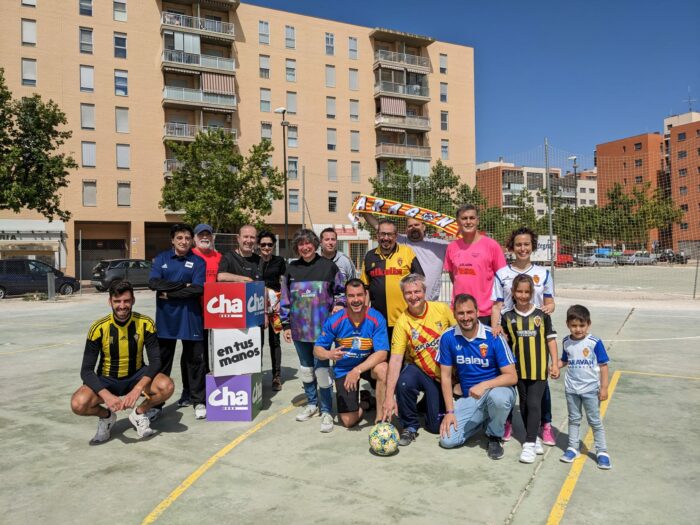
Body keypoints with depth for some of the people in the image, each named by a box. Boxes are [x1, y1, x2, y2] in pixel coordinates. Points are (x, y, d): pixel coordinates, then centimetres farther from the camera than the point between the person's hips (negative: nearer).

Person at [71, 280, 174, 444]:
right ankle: (106, 416, 6)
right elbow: (86, 370, -17)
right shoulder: (99, 328, -18)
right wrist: (107, 396, -33)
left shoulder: (145, 323, -15)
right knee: (78, 404, -29)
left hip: (136, 376, 1)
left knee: (166, 386, -29)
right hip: (107, 380, 0)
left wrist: (137, 389, -32)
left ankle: (138, 413, 3)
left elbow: (155, 361, -15)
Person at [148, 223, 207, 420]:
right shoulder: (161, 258, 6)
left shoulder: (198, 261, 0)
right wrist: (183, 285, -15)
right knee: (161, 362, 10)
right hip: (165, 318, 2)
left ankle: (199, 402, 18)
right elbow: (153, 282, -8)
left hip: (190, 318, -2)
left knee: (195, 361, 6)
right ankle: (156, 404, 21)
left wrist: (169, 293, -11)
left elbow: (198, 289, -12)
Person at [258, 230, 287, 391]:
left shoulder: (279, 261, 7)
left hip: (275, 303, 0)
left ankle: (277, 376, 10)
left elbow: (284, 283, 9)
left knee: (274, 340, 3)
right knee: (257, 339, -2)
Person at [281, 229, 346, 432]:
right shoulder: (291, 268, 7)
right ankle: (312, 402, 32)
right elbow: (285, 299, 10)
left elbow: (341, 289, 8)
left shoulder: (328, 265, -1)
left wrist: (339, 304, -10)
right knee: (305, 366, 15)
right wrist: (286, 325, 8)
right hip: (299, 327, 4)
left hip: (322, 326, -4)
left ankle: (326, 410, 5)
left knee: (321, 367, -6)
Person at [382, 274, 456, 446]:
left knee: (437, 426, -2)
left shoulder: (442, 309, -12)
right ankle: (410, 427, -8)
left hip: (446, 374, 1)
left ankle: (429, 401, 33)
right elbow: (395, 359, -21)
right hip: (419, 369, -1)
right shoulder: (402, 322, -16)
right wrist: (389, 396, -28)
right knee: (404, 384, -35)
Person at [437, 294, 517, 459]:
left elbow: (512, 377, -15)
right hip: (469, 398, 3)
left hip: (496, 389, -3)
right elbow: (446, 376, -1)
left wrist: (484, 385, -30)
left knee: (498, 397, -40)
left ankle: (494, 437, -6)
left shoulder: (494, 337, -15)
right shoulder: (448, 337, -8)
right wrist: (450, 411, -6)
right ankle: (482, 420, 17)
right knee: (447, 440, -13)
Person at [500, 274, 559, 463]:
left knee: (534, 404, -5)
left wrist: (555, 363, -1)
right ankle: (534, 437, 29)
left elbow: (551, 339, 2)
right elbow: (504, 342, 8)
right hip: (519, 369, 2)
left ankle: (529, 443, 0)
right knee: (524, 404, 12)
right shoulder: (508, 317, 0)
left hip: (539, 368, -2)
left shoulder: (542, 315, -2)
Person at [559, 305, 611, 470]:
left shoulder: (594, 342, -15)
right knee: (574, 419, 16)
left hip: (591, 389, -4)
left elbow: (603, 366, -10)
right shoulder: (566, 342, -3)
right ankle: (573, 448, 27)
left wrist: (604, 388, -10)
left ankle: (602, 451, 19)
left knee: (595, 421, 7)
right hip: (571, 389, 4)